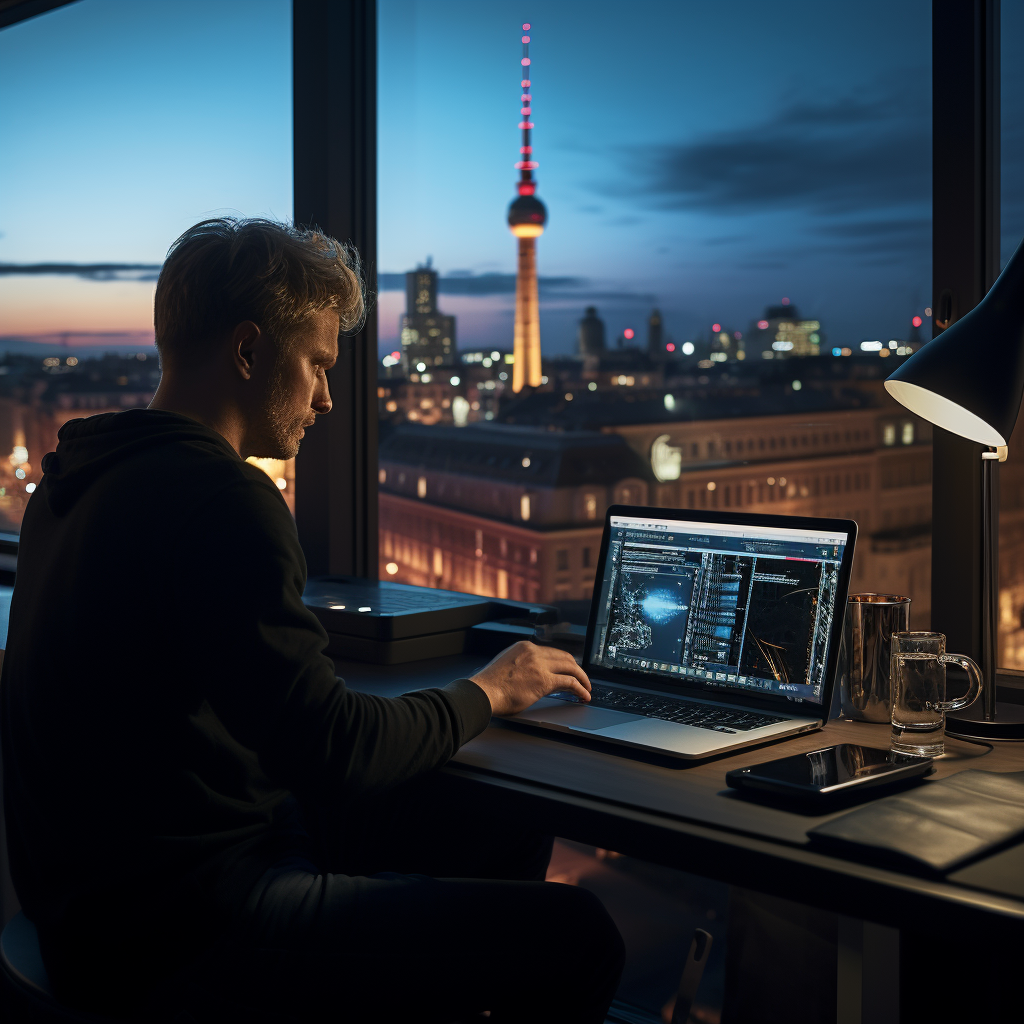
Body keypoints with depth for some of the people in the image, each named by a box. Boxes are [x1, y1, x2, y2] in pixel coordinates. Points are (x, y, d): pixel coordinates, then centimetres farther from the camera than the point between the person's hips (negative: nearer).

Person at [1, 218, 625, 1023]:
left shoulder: (75, 482, 11)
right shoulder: (218, 500, -21)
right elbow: (331, 752, -20)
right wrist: (483, 695, -5)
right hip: (175, 940, -10)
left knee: (506, 835, 17)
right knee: (577, 938, -12)